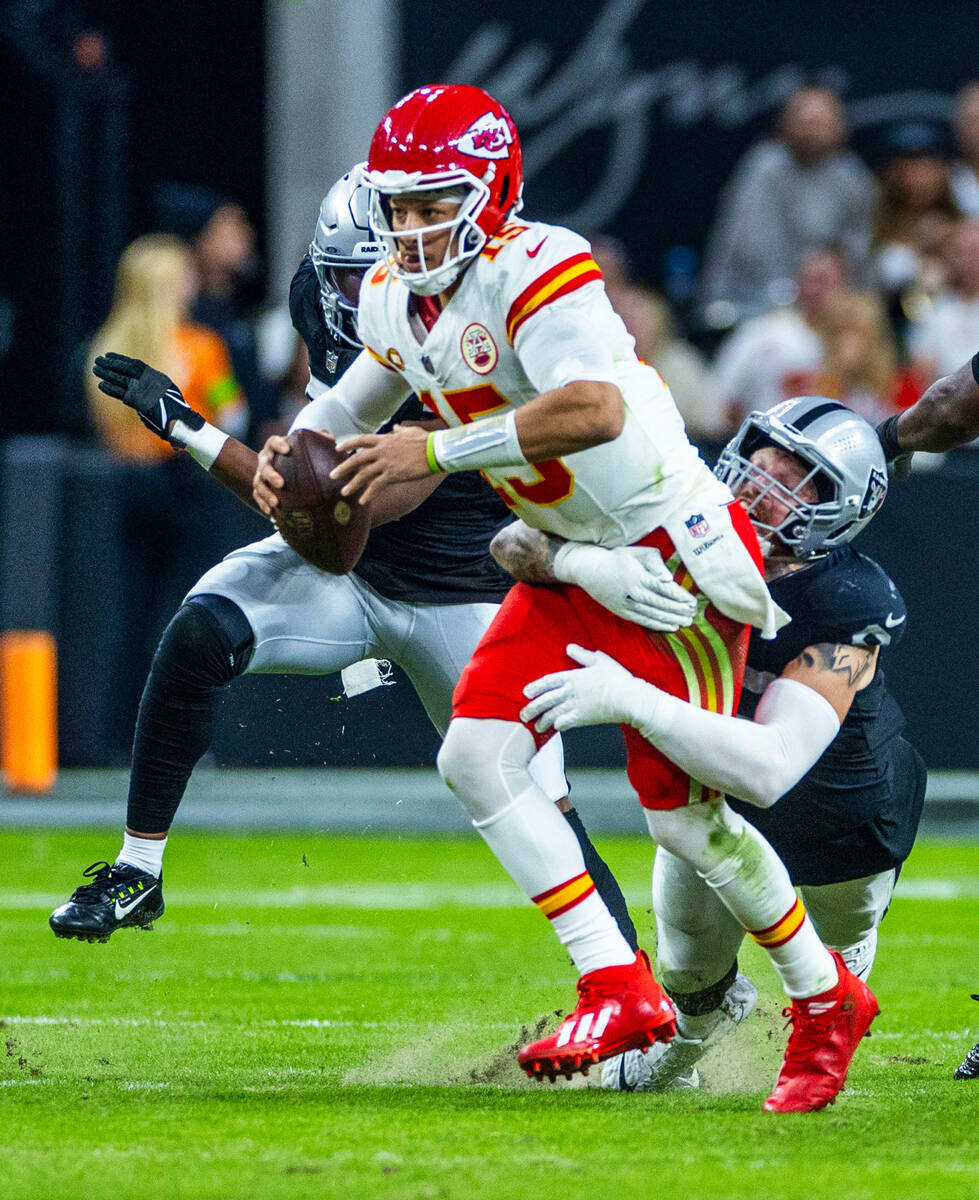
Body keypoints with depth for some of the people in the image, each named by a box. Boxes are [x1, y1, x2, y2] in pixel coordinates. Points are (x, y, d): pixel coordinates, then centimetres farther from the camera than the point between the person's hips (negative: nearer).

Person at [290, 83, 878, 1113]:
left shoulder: (531, 270, -24)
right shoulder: (396, 300, 3)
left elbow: (597, 409, -40)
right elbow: (358, 401, 25)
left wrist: (435, 452, -35)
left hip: (675, 548, -9)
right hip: (572, 566, 9)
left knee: (678, 805, -6)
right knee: (476, 758, -6)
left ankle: (826, 997, 16)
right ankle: (617, 990, -3)